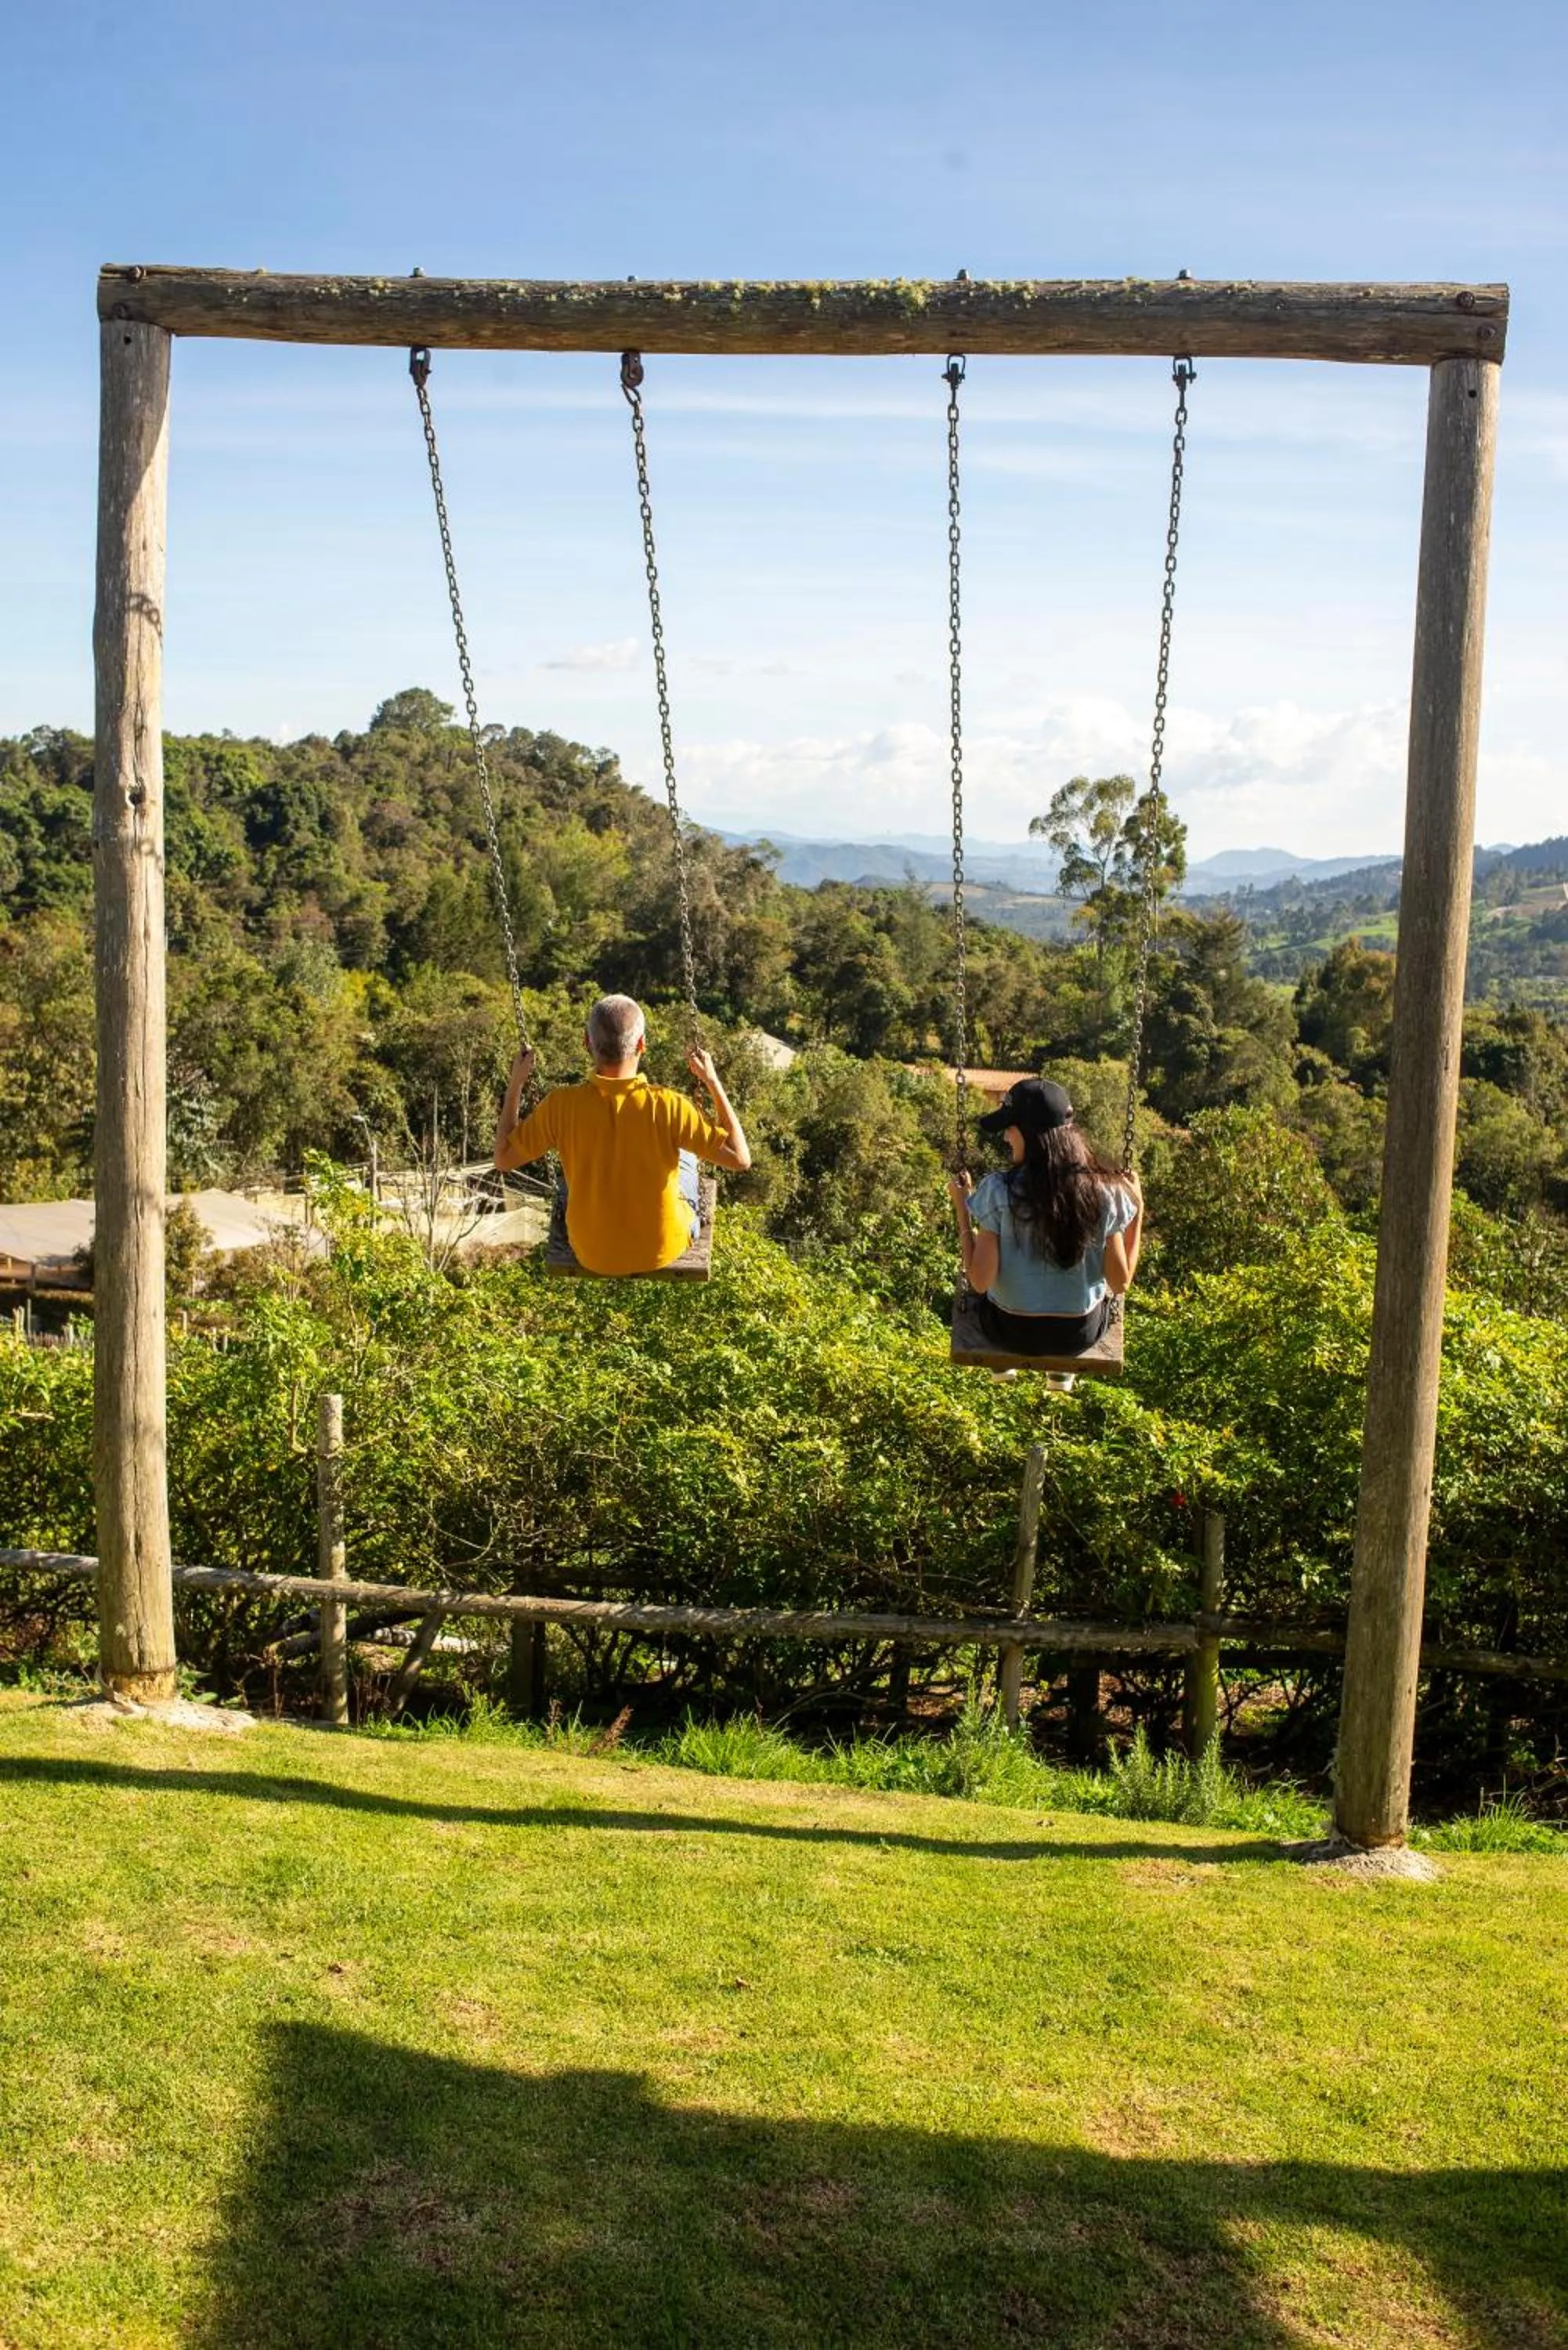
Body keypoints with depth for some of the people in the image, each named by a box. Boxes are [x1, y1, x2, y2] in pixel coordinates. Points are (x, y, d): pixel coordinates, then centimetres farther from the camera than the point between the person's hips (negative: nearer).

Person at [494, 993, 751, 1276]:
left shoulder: (562, 1105, -23)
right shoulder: (667, 1107, -27)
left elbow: (503, 1158, -8)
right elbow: (740, 1159, -19)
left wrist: (515, 1085, 0)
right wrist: (712, 1081, -14)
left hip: (592, 1257, 1)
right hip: (663, 1250, -1)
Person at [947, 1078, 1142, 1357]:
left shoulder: (998, 1190, -24)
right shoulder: (1104, 1191, -18)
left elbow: (980, 1282, -21)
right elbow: (1121, 1284, -10)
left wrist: (962, 1207, -12)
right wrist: (1138, 1206, -2)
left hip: (1010, 1331, -1)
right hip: (1081, 1334, 1)